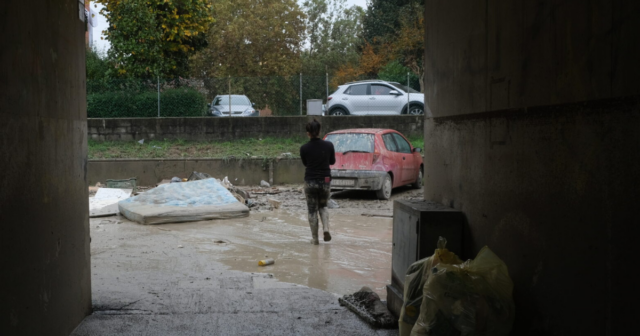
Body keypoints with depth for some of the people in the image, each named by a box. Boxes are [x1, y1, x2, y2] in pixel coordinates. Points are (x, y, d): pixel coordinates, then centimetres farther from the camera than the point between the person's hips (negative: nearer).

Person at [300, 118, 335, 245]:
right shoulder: (328, 145, -7)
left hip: (310, 181, -2)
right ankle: (326, 229, -2)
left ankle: (315, 239, 12)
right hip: (325, 181, 2)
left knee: (312, 210, 11)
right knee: (323, 206, 22)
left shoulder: (304, 148, -10)